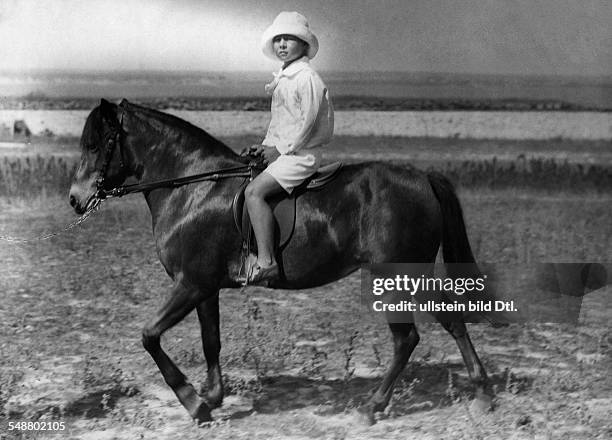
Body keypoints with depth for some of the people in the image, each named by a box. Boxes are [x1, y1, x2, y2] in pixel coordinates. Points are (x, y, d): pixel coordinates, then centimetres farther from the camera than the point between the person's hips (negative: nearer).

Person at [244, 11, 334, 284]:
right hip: (282, 152, 11)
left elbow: (308, 120, -18)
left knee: (254, 191, -26)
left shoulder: (306, 77, -12)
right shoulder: (283, 79, 17)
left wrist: (281, 149, -14)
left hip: (301, 155, -11)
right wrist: (266, 146, 11)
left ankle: (266, 262, -32)